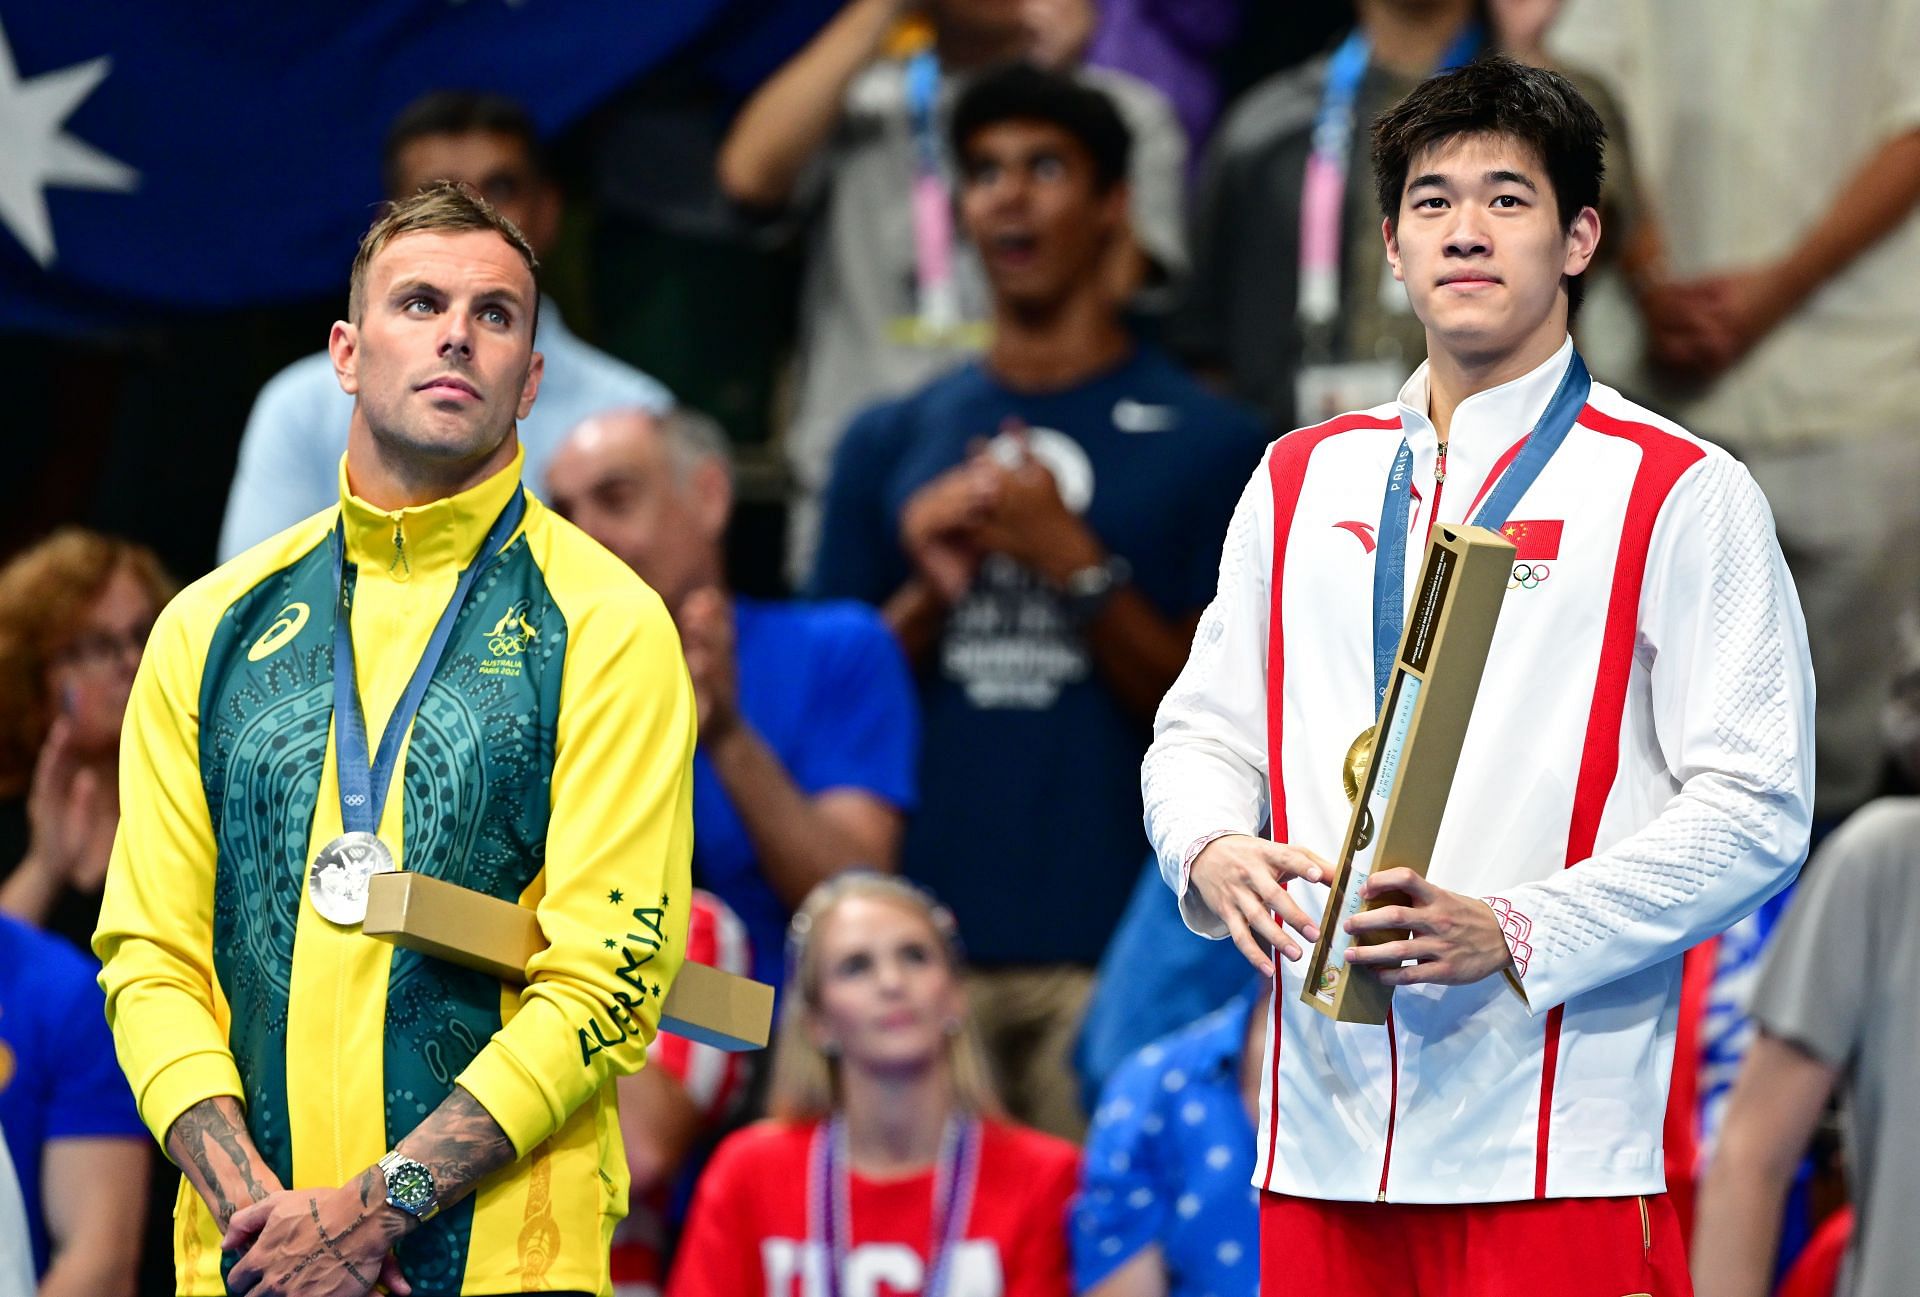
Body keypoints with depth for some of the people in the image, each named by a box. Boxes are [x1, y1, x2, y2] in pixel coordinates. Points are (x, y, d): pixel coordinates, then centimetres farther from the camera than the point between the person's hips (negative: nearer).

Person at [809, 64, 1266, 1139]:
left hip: (1108, 955, -3)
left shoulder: (1208, 442, 5)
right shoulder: (891, 444, 16)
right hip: (916, 933, 3)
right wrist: (928, 594, -2)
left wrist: (1073, 561, -10)